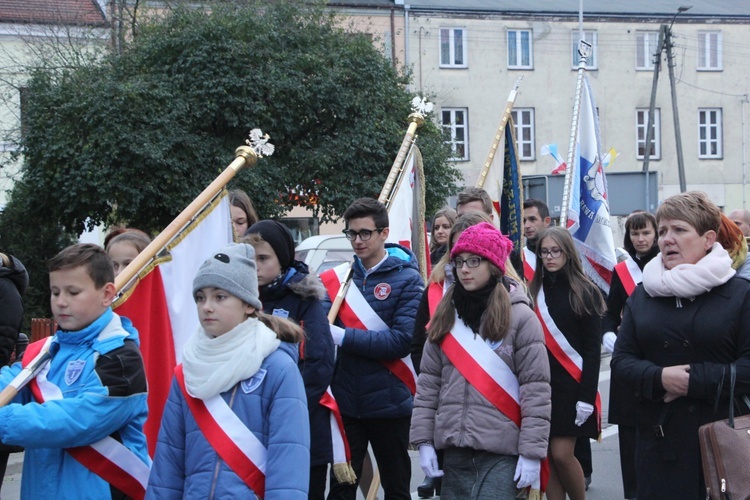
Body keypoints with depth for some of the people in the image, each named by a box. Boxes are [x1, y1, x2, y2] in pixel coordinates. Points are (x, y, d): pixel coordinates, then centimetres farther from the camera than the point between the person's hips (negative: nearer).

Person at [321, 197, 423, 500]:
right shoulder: (337, 278, 4)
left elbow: (402, 341, -17)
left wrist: (343, 336, -19)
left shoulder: (407, 278, -7)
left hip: (390, 404, -3)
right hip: (344, 403, 3)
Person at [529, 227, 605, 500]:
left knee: (562, 454, -7)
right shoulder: (535, 291, 8)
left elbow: (592, 349, -6)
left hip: (571, 385, -4)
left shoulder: (585, 292, -4)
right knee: (547, 456, 4)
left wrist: (587, 396, -13)